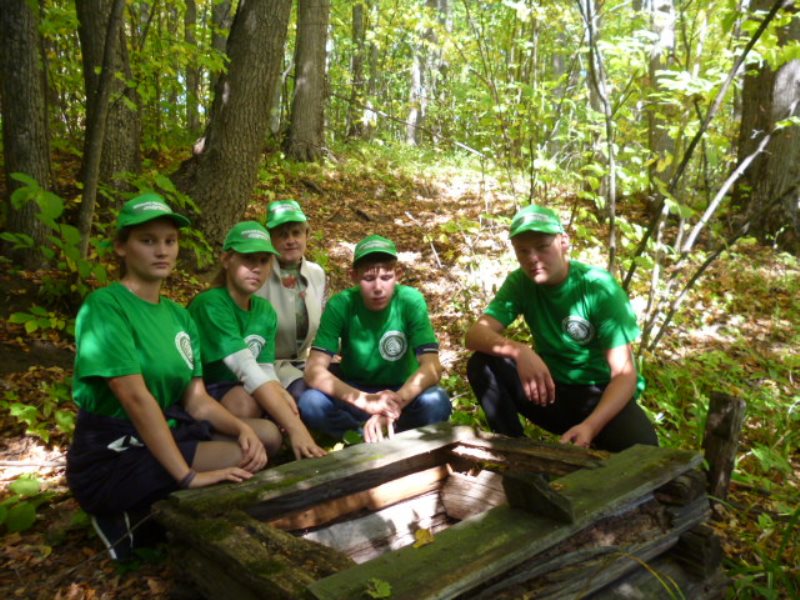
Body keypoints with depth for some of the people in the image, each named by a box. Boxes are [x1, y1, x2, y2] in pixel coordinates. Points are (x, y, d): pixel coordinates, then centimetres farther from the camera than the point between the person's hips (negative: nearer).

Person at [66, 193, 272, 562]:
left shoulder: (179, 316, 8)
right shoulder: (105, 307, -17)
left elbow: (196, 400, 3)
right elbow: (136, 397, -25)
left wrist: (241, 427, -16)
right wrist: (187, 475, -29)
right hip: (112, 457, -8)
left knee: (265, 435, 2)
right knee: (245, 461, -20)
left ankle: (151, 507, 5)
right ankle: (132, 518, -3)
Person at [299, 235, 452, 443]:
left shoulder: (411, 301, -19)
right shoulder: (340, 305, -18)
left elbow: (432, 367, -26)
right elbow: (314, 370, -26)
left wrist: (393, 404, -44)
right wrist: (364, 400, -42)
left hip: (402, 393, 0)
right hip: (354, 392, 0)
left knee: (435, 402, -32)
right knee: (310, 402, -29)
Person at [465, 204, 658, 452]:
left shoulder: (599, 288, -18)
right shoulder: (520, 283, -8)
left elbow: (624, 374, -23)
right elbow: (475, 334, -20)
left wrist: (590, 426, -41)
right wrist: (518, 351, -42)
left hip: (601, 395, -3)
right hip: (551, 389, 3)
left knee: (640, 447, -34)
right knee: (482, 363, -20)